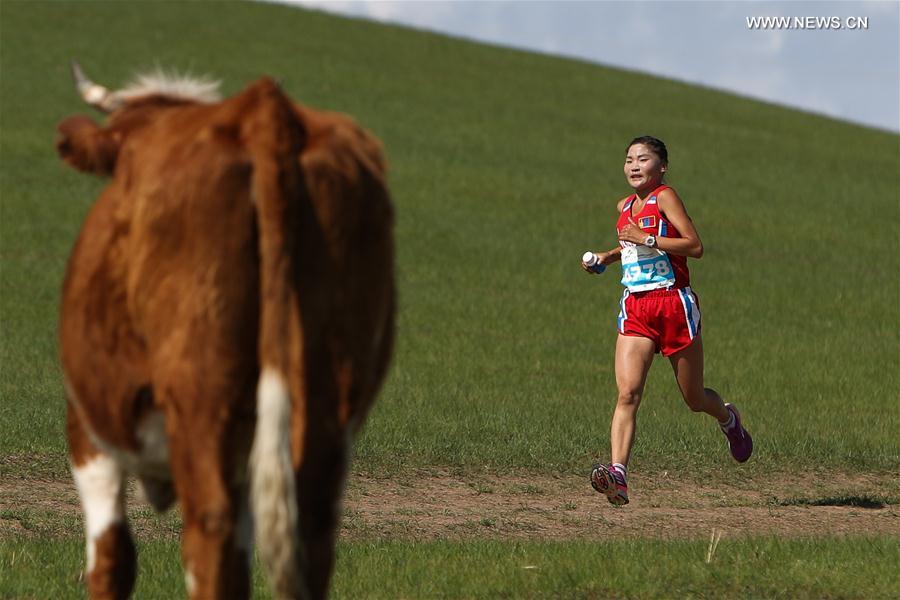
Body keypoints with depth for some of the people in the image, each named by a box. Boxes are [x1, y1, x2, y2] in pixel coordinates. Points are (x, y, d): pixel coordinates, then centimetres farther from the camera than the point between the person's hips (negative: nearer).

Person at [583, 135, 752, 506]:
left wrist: (645, 239, -20)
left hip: (674, 304, -5)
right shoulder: (625, 207, 14)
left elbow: (695, 246, -17)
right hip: (635, 308, 5)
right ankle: (618, 476, -28)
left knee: (694, 399, 11)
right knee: (627, 393, -16)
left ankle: (729, 419, 46)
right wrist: (607, 257, 16)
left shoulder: (665, 197, -8)